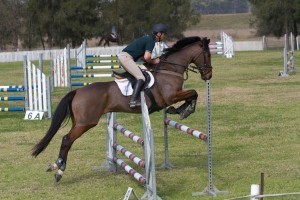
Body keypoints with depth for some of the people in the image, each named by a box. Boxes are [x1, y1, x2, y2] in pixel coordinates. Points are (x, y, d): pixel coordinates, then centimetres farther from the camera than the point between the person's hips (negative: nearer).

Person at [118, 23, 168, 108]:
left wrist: (153, 60, 13)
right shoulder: (151, 41, -9)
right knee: (141, 78, -16)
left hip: (123, 56, 10)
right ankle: (133, 100, -28)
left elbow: (143, 56, 23)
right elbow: (147, 57, -19)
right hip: (126, 57, -10)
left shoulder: (147, 39, 22)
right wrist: (154, 61, 0)